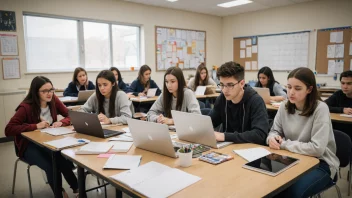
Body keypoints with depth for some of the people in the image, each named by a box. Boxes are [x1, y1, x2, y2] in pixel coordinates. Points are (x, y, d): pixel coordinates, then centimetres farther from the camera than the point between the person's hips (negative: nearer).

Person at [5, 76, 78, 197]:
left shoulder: (53, 100, -6)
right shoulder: (26, 107, -19)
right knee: (51, 166, -28)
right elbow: (8, 130, -23)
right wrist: (35, 126, -28)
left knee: (67, 160, -25)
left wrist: (61, 122, -19)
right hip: (29, 145, -3)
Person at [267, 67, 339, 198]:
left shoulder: (320, 109, -19)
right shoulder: (284, 107, -2)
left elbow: (317, 149, -26)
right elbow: (275, 131, 7)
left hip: (321, 163, -4)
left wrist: (284, 144, -20)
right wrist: (272, 138, -18)